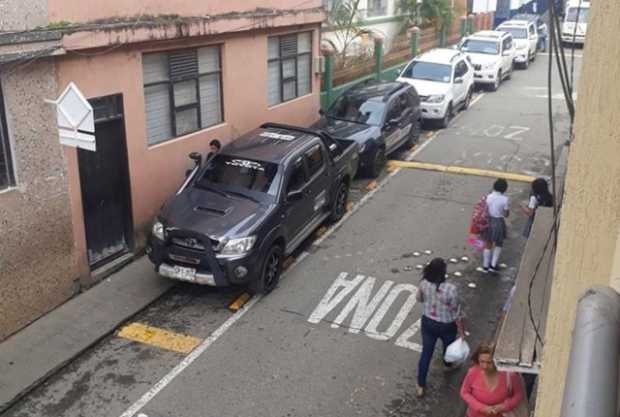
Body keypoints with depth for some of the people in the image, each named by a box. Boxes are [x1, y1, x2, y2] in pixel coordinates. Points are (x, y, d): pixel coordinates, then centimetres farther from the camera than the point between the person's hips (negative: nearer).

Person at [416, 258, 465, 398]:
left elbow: (419, 298, 2)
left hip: (428, 322, 2)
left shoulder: (424, 284, -19)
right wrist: (461, 331, -7)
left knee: (426, 353, 16)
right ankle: (449, 364, 62)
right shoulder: (450, 289, -31)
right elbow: (456, 312, -20)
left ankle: (420, 386, 24)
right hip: (446, 325, -2)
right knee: (449, 346, 31)